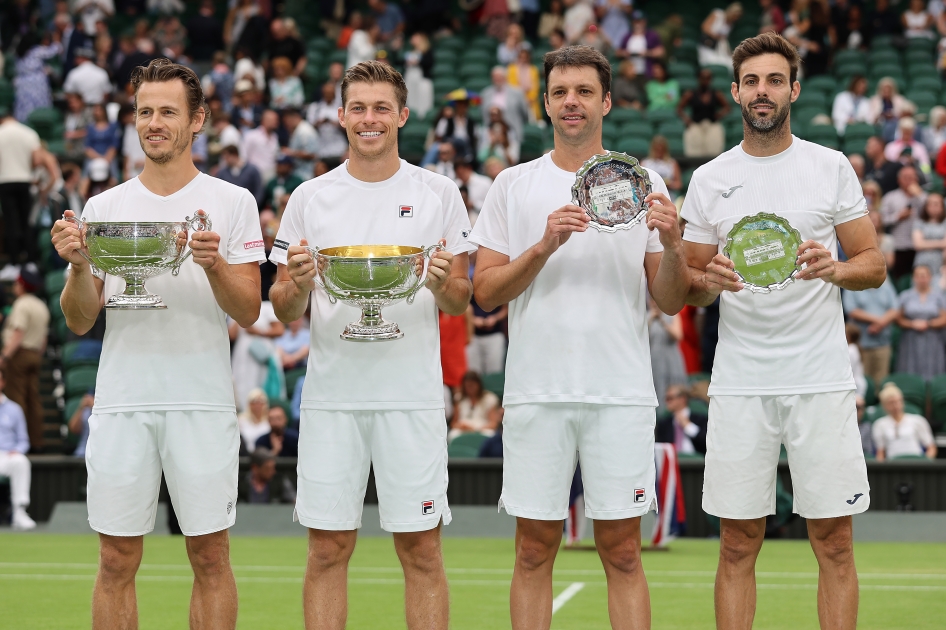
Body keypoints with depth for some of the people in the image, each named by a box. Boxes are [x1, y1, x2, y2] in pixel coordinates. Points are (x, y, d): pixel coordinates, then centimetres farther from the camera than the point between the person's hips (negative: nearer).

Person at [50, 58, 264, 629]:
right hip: (122, 402, 2)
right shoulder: (104, 207, 9)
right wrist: (78, 266, -11)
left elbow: (248, 312, -2)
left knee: (210, 558, 2)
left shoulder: (233, 203, 3)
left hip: (203, 402, -2)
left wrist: (214, 265, -20)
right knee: (117, 562, 4)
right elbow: (80, 322, 7)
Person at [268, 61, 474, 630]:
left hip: (412, 395, -1)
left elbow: (460, 304, 6)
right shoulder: (310, 198, 8)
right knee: (328, 549, 2)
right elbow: (285, 312, 8)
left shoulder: (440, 194, 5)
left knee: (421, 550, 1)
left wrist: (442, 284, -16)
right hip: (332, 394, 1)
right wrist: (298, 286, -14)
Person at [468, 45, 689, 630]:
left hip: (622, 394, 0)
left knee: (623, 553, 2)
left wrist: (671, 245, -15)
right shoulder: (514, 185, 7)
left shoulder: (644, 183, 7)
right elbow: (485, 292, 1)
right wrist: (545, 245, -13)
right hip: (536, 394, 0)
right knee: (534, 552, 4)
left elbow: (671, 301, 5)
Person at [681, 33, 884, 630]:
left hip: (821, 379, -1)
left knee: (835, 545, -1)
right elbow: (689, 286, 13)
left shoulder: (832, 167, 4)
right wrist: (709, 283, -10)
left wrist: (833, 267, -16)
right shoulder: (709, 179, 9)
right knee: (738, 546, 2)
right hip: (739, 383, 1)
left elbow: (874, 264, 5)